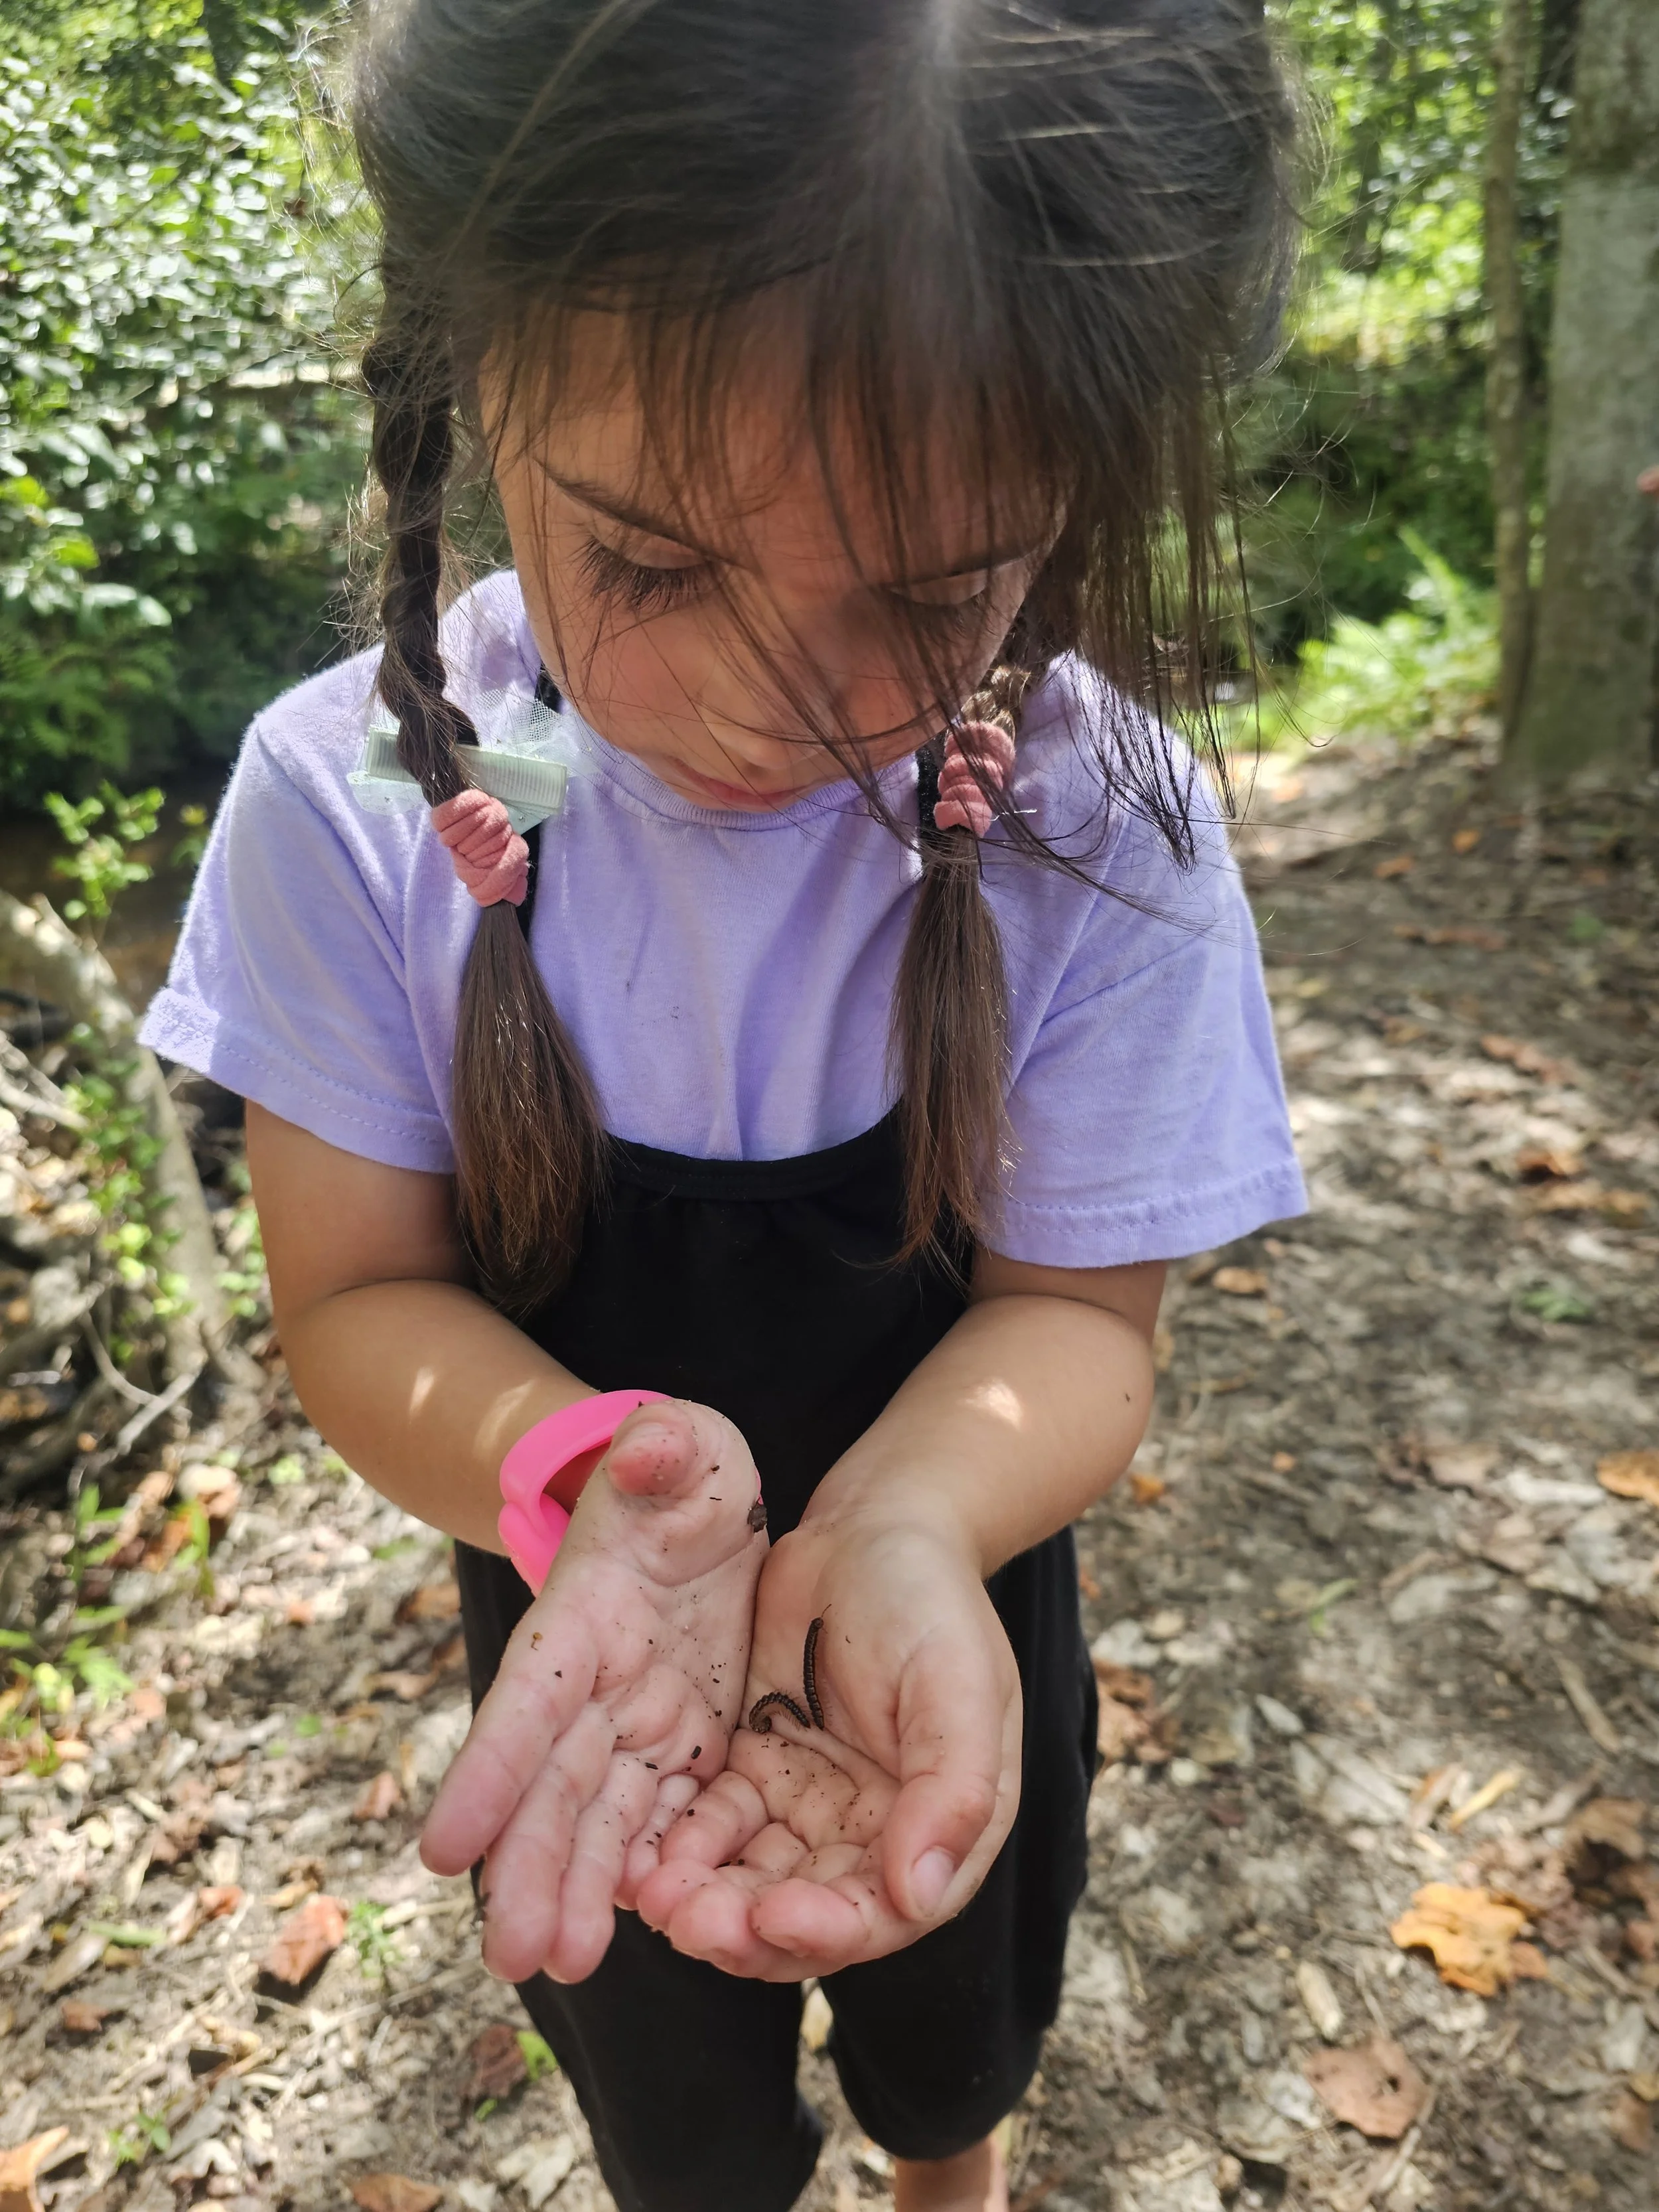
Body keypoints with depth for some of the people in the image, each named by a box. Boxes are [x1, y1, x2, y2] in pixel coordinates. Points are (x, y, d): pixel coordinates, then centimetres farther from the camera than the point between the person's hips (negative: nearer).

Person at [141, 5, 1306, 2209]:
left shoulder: (1100, 819, -26)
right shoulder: (358, 800, -24)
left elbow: (1073, 1303, -20)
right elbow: (361, 1290, -18)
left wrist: (901, 1528, -42)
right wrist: (582, 1469, -40)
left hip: (957, 1598, 1)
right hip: (573, 1610, 0)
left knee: (958, 2021, 34)